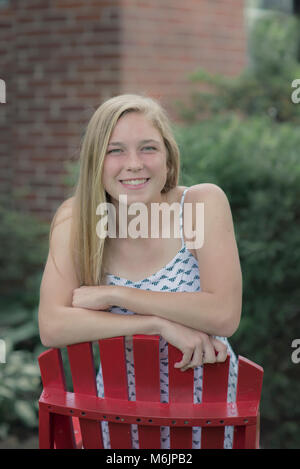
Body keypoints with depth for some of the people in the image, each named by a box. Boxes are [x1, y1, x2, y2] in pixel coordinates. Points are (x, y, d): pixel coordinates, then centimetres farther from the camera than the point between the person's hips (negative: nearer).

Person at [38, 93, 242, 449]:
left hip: (202, 392, -1)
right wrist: (161, 324, -28)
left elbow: (224, 315, -26)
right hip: (121, 393, 1)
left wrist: (112, 294, -23)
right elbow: (51, 327, -21)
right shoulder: (75, 218, -11)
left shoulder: (203, 203, -16)